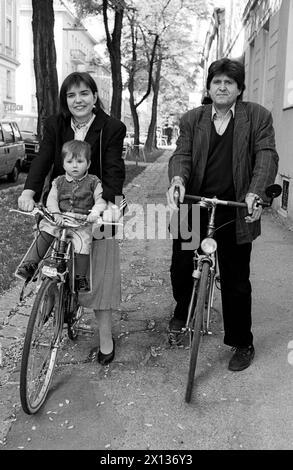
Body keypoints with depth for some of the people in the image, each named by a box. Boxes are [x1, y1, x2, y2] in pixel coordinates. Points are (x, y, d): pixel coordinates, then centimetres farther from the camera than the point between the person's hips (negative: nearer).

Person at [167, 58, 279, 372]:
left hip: (236, 212, -1)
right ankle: (182, 310, 40)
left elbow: (267, 156, -6)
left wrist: (255, 193, -24)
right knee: (180, 268, 5)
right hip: (193, 207, 2)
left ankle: (242, 344, 25)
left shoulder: (258, 116, 4)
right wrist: (177, 179, -25)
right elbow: (182, 154, -2)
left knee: (236, 282, 7)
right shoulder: (192, 119, 9)